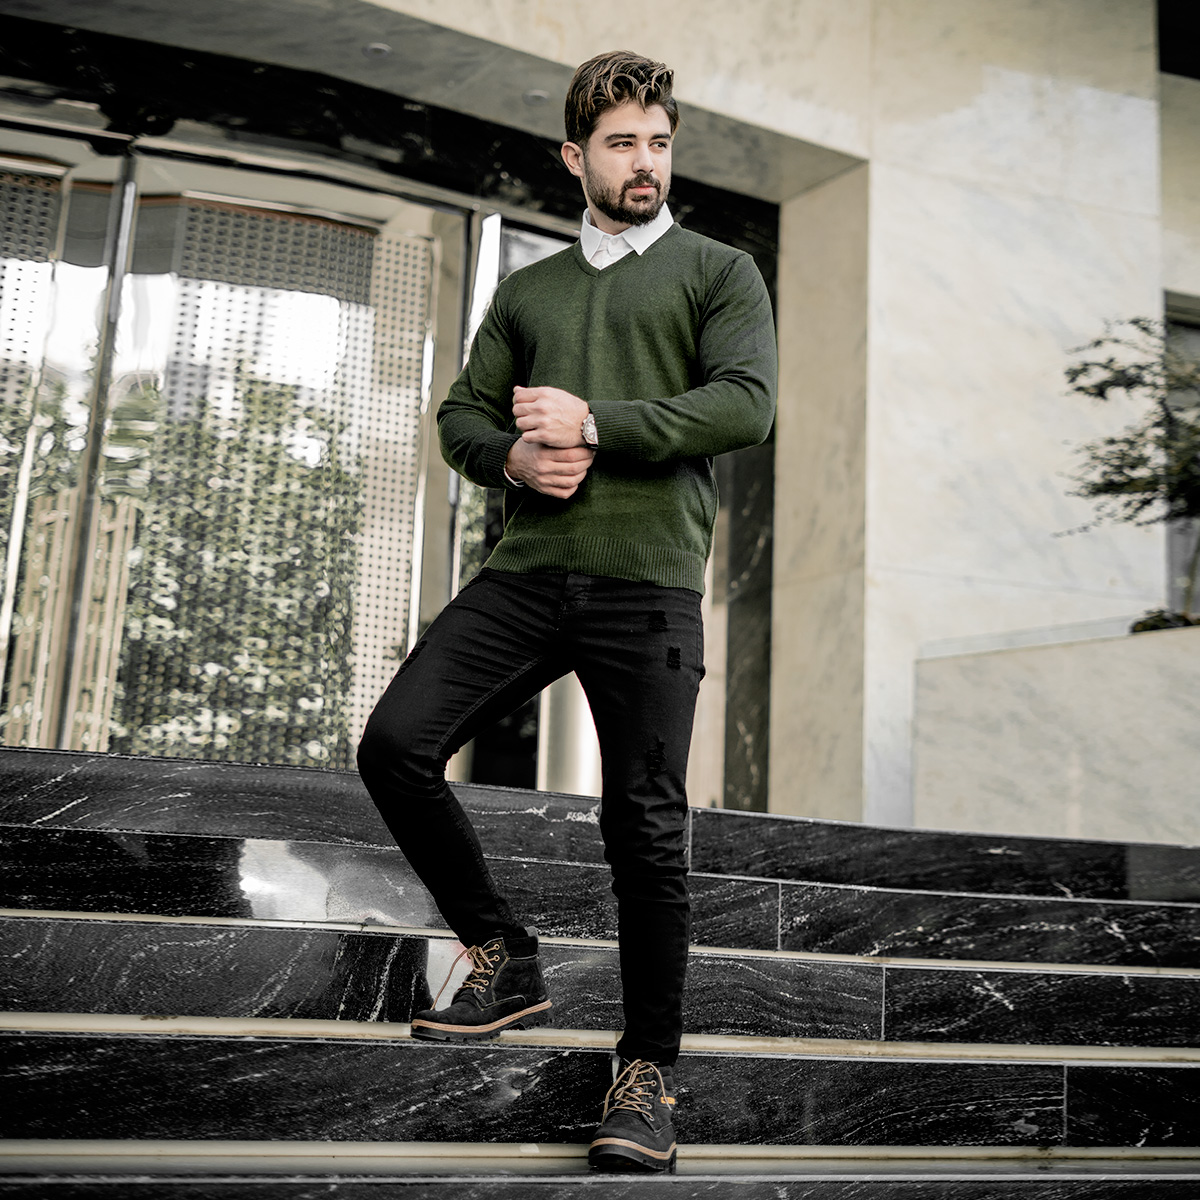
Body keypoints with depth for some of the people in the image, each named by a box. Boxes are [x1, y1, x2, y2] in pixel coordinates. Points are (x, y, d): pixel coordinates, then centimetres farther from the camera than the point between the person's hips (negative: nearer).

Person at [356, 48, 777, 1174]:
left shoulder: (718, 270, 11)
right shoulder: (527, 290, 23)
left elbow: (746, 403, -5)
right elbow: (461, 414, 19)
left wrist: (593, 426, -12)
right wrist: (513, 456, -5)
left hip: (648, 583, -4)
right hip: (527, 567, 4)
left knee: (645, 823, -5)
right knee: (395, 743, -10)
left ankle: (647, 1071, 9)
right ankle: (504, 960, 8)